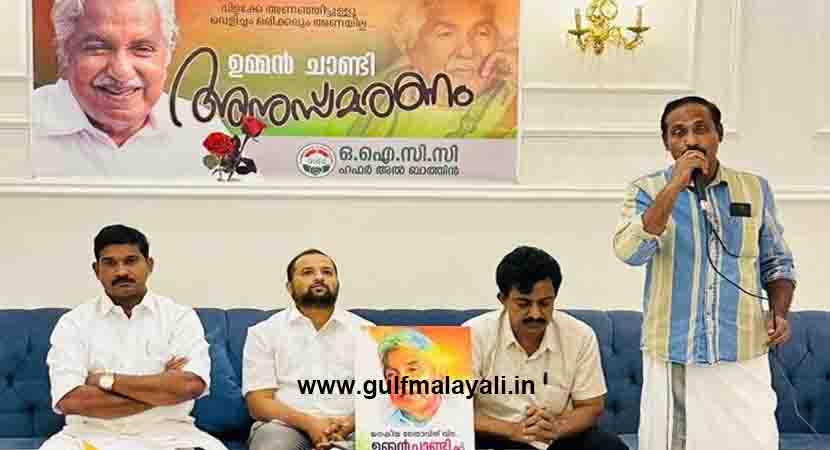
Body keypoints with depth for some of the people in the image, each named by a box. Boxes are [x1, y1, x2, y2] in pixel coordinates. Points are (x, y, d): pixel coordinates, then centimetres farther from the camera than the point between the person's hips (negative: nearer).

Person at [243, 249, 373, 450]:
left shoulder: (365, 331, 12)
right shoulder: (263, 332, 9)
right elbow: (258, 403, 1)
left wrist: (350, 424, -17)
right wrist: (308, 423, -16)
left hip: (349, 430, 0)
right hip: (286, 426, 0)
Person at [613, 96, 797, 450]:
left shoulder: (755, 189, 6)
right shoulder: (647, 190, -1)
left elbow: (776, 263, 16)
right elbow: (629, 252, -18)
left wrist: (779, 312, -1)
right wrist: (674, 187, -20)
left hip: (743, 356, 2)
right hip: (671, 358, -1)